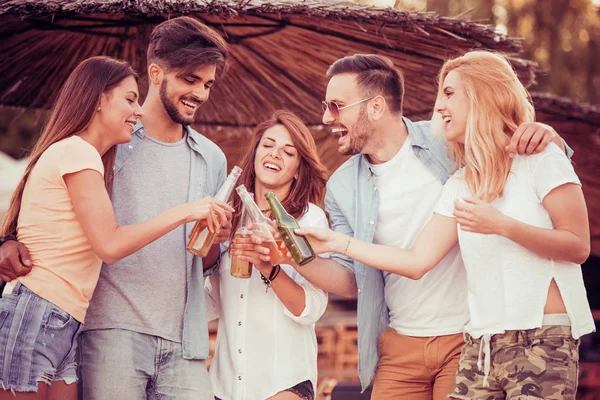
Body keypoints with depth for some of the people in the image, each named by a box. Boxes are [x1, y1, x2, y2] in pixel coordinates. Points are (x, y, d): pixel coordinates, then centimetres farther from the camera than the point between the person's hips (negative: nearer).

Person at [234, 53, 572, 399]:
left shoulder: (449, 142, -5)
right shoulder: (342, 187, 5)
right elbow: (350, 280, 7)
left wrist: (540, 134, -22)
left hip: (468, 337, -3)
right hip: (399, 347, 3)